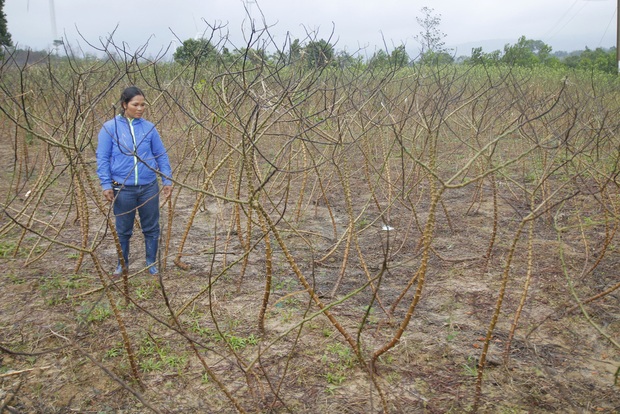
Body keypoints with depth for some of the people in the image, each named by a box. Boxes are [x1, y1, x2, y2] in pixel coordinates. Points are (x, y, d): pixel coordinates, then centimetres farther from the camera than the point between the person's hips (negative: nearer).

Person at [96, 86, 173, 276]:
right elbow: (102, 158, -2)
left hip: (149, 187, 2)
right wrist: (106, 184, -8)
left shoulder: (149, 127, 1)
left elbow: (162, 155, 7)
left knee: (151, 228, 11)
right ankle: (122, 264, 31)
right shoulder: (110, 127, -4)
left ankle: (151, 264, 27)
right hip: (122, 189, -1)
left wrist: (167, 180, 3)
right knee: (123, 230, 13)